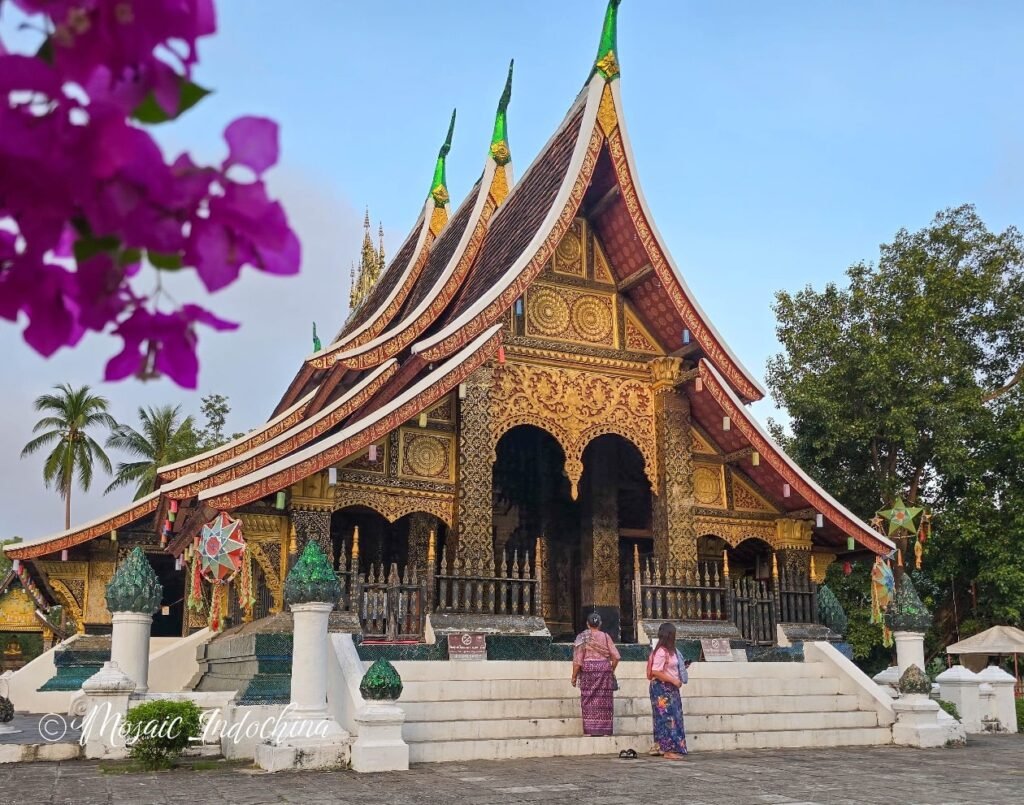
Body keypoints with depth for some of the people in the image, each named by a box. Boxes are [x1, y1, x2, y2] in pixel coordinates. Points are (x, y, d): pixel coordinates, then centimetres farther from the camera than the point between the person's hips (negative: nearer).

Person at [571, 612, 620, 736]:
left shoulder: (582, 637, -3)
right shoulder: (605, 636, 2)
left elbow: (577, 659, -6)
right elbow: (616, 656, 0)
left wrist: (574, 676, 0)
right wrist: (611, 670, 15)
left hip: (588, 669, -1)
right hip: (604, 668, 1)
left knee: (589, 700, 4)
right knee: (603, 700, 7)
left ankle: (589, 730, 2)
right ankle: (604, 729, 9)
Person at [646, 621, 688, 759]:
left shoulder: (670, 651, 14)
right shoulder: (661, 652, -17)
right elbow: (655, 672, -22)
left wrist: (683, 667, 13)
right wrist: (673, 680, -20)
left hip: (670, 689, 10)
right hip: (662, 688, -10)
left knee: (673, 718, 10)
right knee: (667, 718, -7)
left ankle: (671, 749, 15)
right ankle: (668, 750, -3)